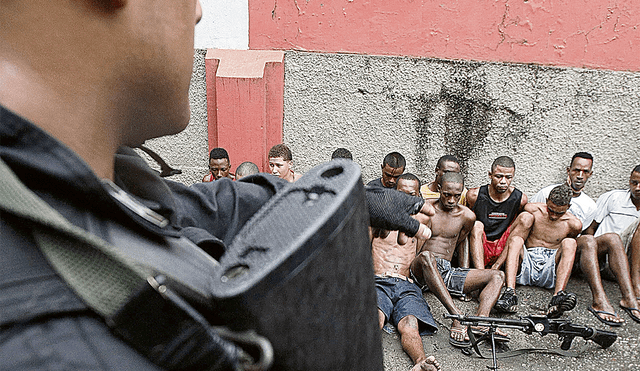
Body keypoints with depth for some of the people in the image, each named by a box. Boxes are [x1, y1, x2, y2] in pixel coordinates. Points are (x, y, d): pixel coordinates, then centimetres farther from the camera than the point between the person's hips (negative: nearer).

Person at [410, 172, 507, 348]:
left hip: (447, 272, 5)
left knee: (498, 275, -9)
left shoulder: (467, 216, 10)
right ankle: (457, 317, -48)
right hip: (421, 272, -4)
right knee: (426, 256, -39)